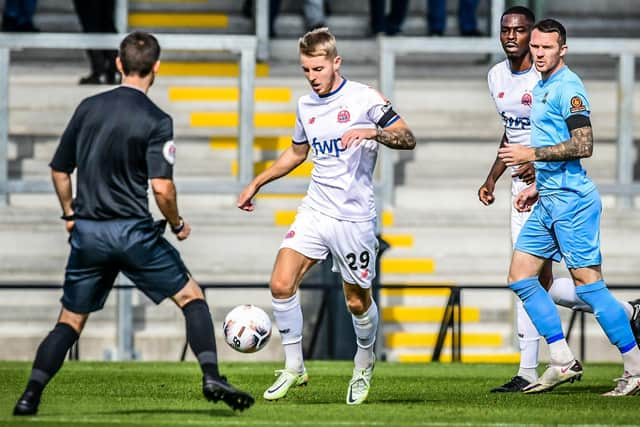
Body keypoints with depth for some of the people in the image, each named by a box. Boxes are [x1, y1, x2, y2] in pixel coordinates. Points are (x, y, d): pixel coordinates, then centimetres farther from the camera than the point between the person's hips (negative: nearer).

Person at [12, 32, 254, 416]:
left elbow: (60, 170, 13)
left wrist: (69, 213, 28)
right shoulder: (157, 120, -8)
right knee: (192, 297, 10)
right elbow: (162, 187, -16)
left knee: (70, 320, 13)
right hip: (133, 232, -4)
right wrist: (177, 224, 2)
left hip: (86, 232, 4)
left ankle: (30, 396, 0)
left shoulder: (89, 108, 6)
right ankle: (212, 378, -3)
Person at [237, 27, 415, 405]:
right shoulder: (306, 105, 10)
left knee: (357, 301, 4)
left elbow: (408, 139, -13)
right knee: (281, 284, -11)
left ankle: (364, 364, 32)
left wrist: (373, 132, -31)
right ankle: (294, 367, 2)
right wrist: (257, 184, 29)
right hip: (315, 211, 5)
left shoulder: (364, 98, -8)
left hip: (355, 218, -5)